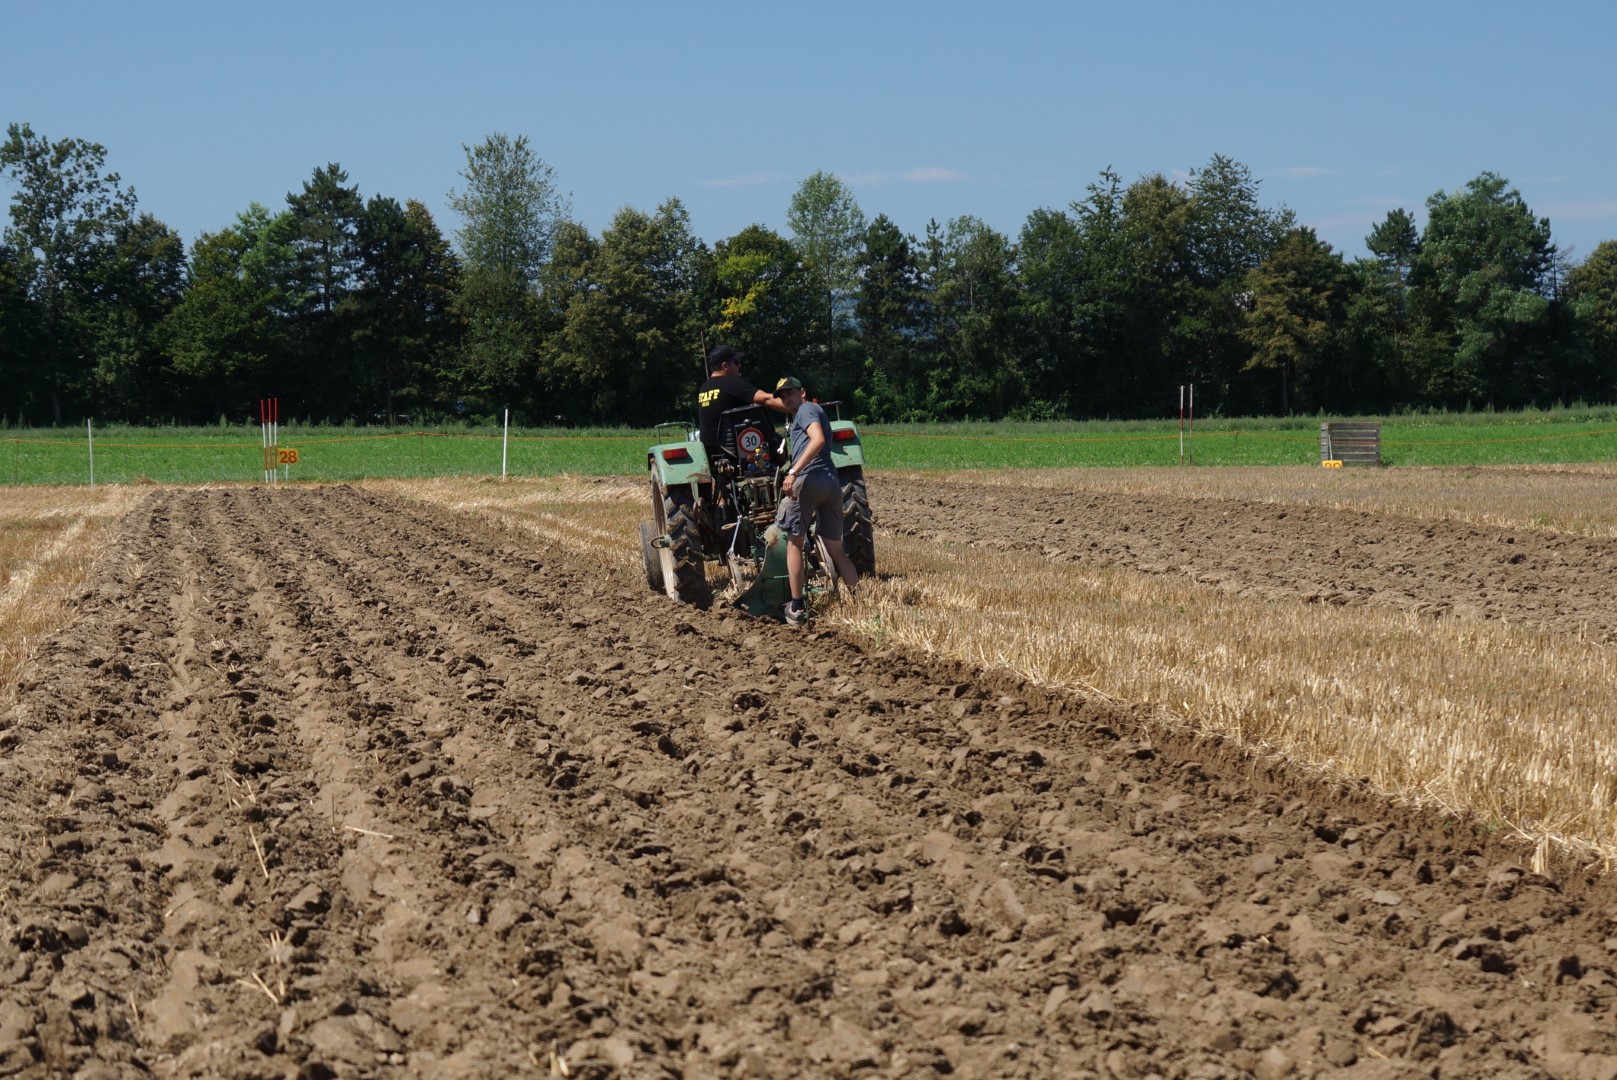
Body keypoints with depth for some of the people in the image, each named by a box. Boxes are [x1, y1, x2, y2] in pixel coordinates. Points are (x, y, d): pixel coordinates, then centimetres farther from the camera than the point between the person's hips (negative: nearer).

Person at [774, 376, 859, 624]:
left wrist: (793, 472, -25)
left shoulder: (807, 409, 1)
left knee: (794, 542, 1)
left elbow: (818, 439, -18)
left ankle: (796, 607, -1)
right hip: (832, 483, 9)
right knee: (836, 549, 11)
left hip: (808, 480, -9)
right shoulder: (816, 412, 30)